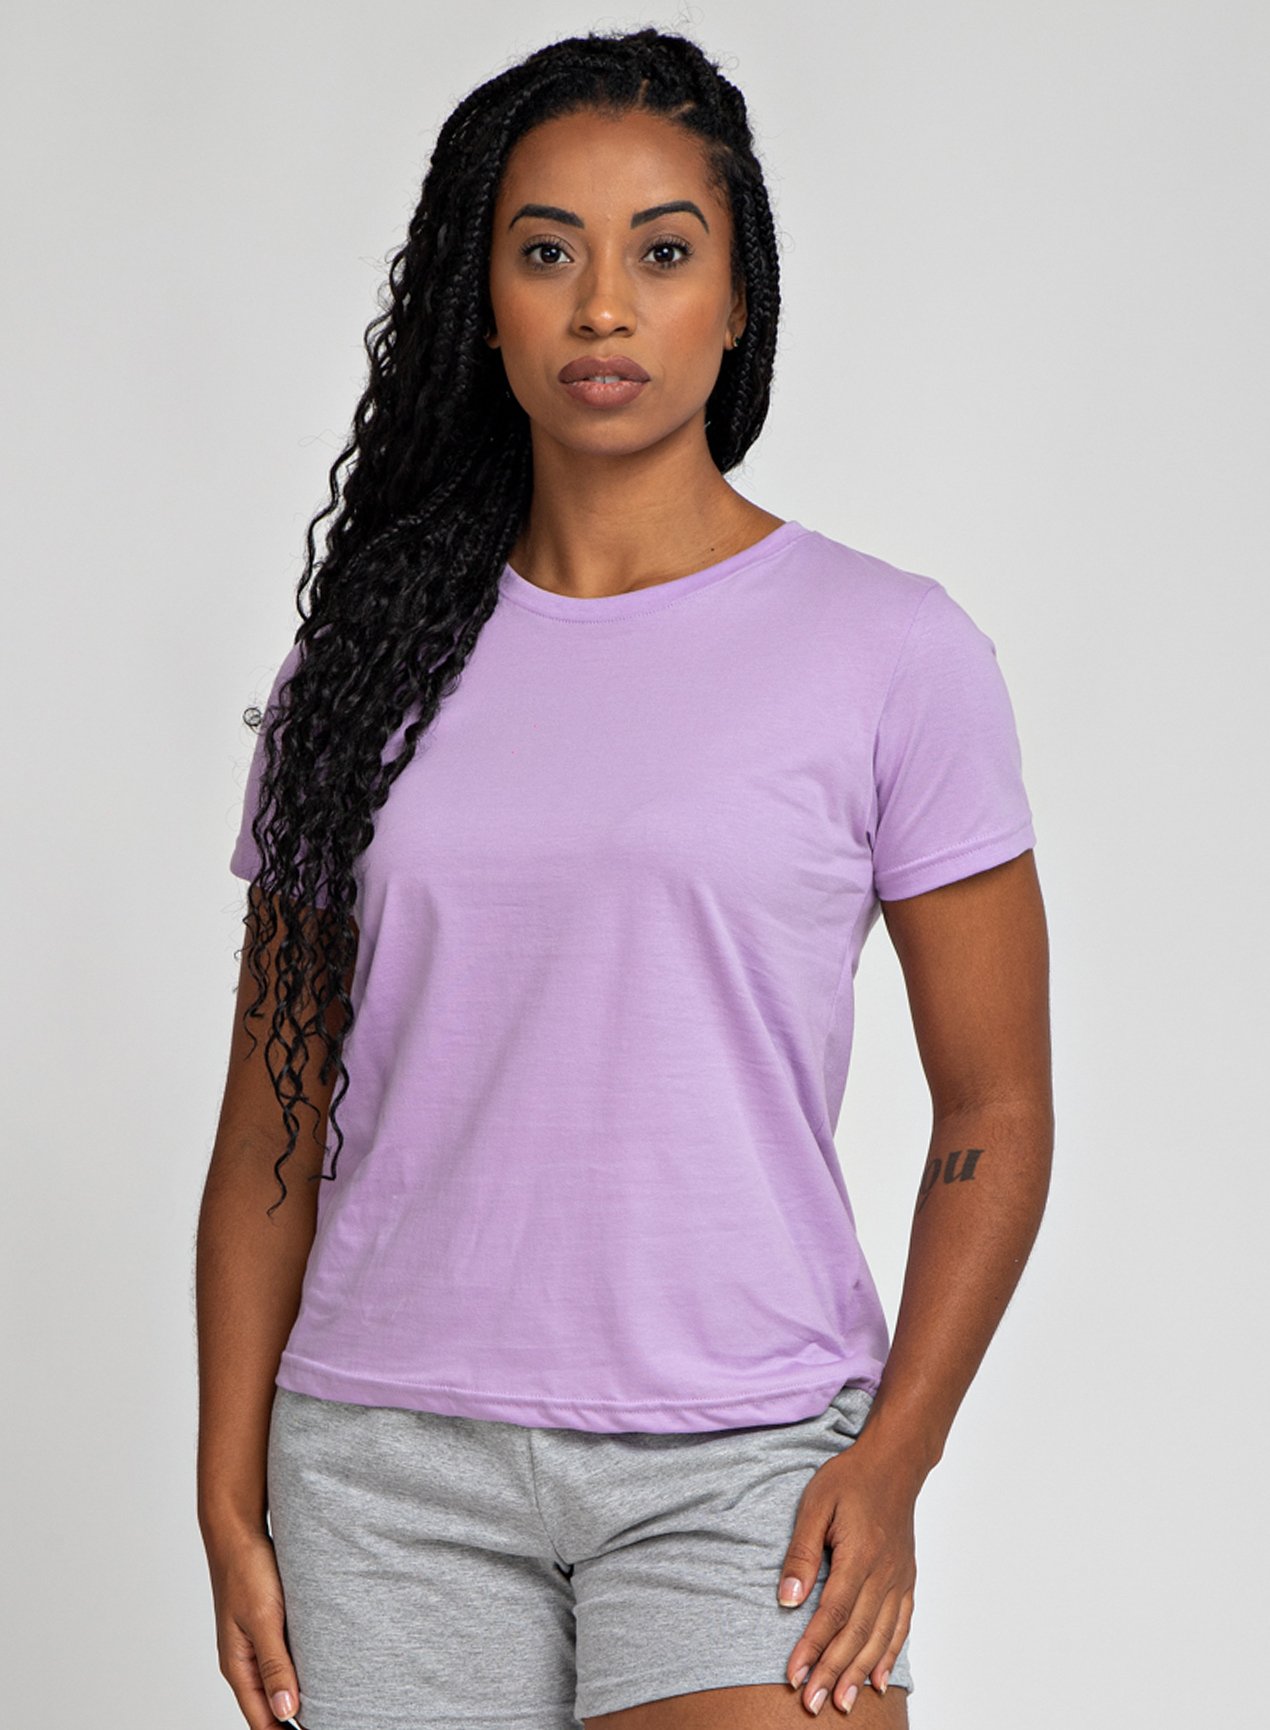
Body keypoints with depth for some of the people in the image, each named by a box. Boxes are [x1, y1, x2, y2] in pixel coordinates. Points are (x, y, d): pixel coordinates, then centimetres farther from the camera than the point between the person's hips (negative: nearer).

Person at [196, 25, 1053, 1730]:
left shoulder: (889, 650, 1)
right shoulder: (369, 659, 8)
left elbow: (995, 1112, 3)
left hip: (741, 1463, -2)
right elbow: (275, 1123, 11)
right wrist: (232, 1502, 5)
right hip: (389, 1461, 3)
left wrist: (891, 1461, -7)